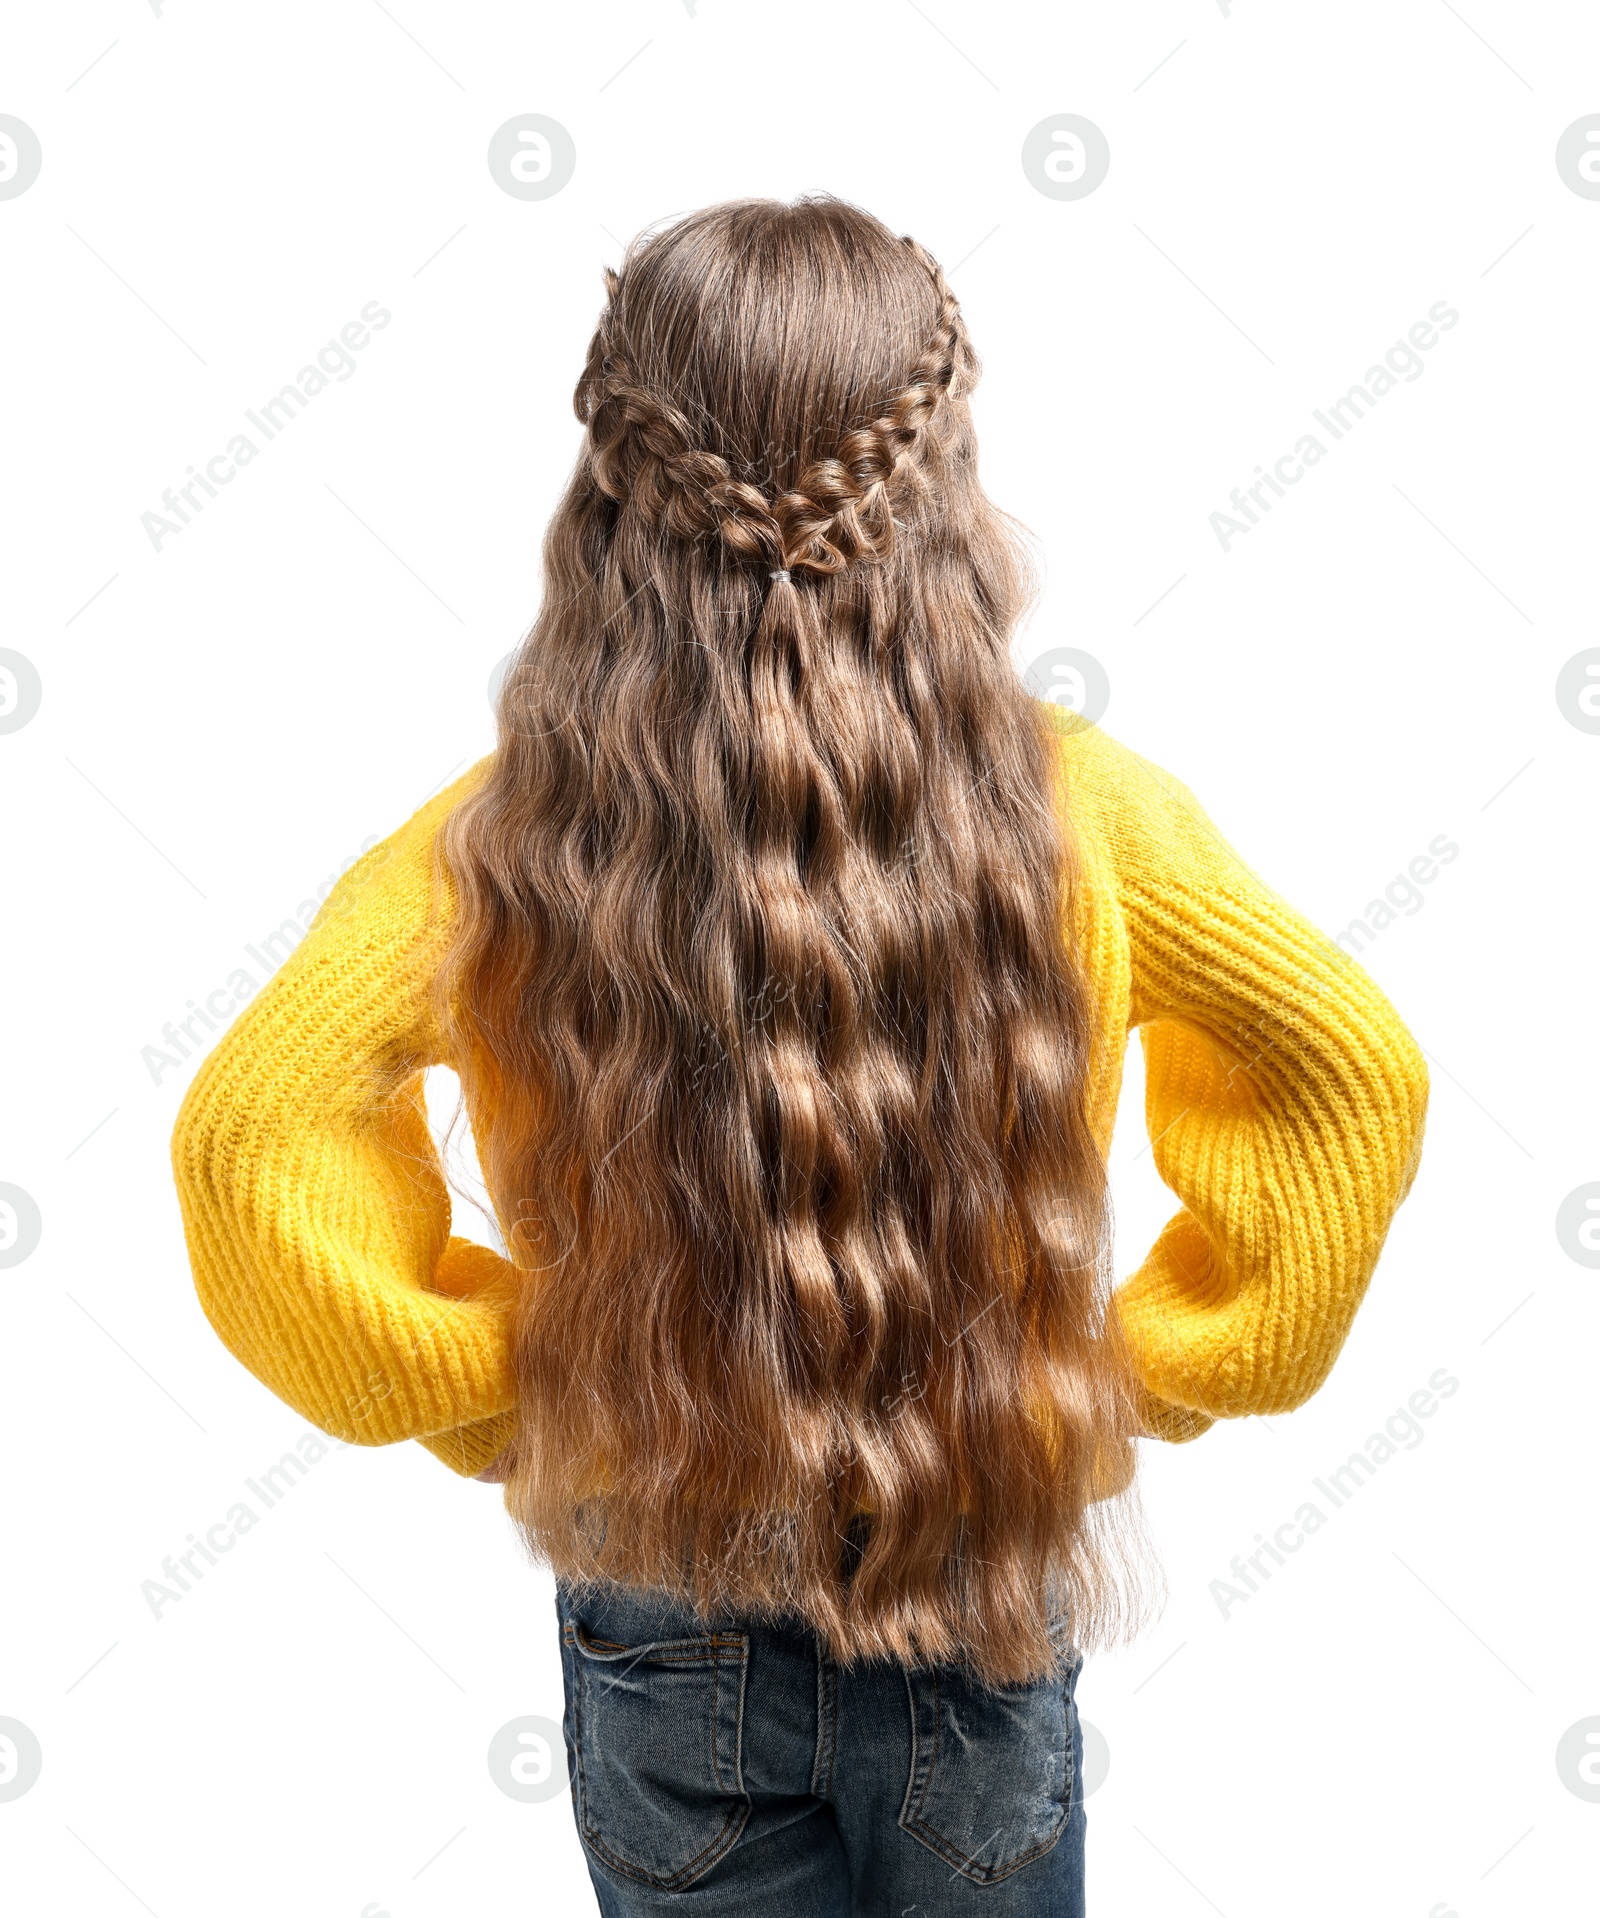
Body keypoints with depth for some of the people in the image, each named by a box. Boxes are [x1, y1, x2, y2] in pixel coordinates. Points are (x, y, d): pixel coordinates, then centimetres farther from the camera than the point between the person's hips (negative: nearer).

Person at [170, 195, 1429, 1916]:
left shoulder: (511, 838, -18)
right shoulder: (1075, 808, -16)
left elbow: (247, 1131, -20)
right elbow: (1361, 1074, -10)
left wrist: (490, 1381, -8)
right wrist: (1151, 1368, -1)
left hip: (667, 1621, 0)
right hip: (991, 1596, 1)